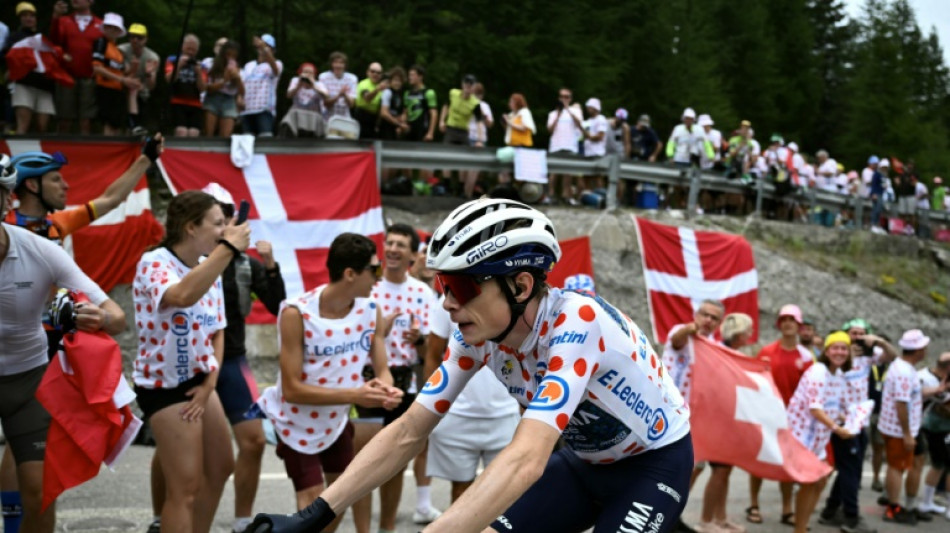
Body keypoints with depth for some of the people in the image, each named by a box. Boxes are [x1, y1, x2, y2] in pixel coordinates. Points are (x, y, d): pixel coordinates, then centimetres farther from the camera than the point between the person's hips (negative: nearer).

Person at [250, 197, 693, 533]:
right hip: (585, 462, 6)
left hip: (654, 461, -6)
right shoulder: (478, 335, -15)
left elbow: (525, 460, -46)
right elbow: (407, 434, -13)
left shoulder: (575, 323, -35)